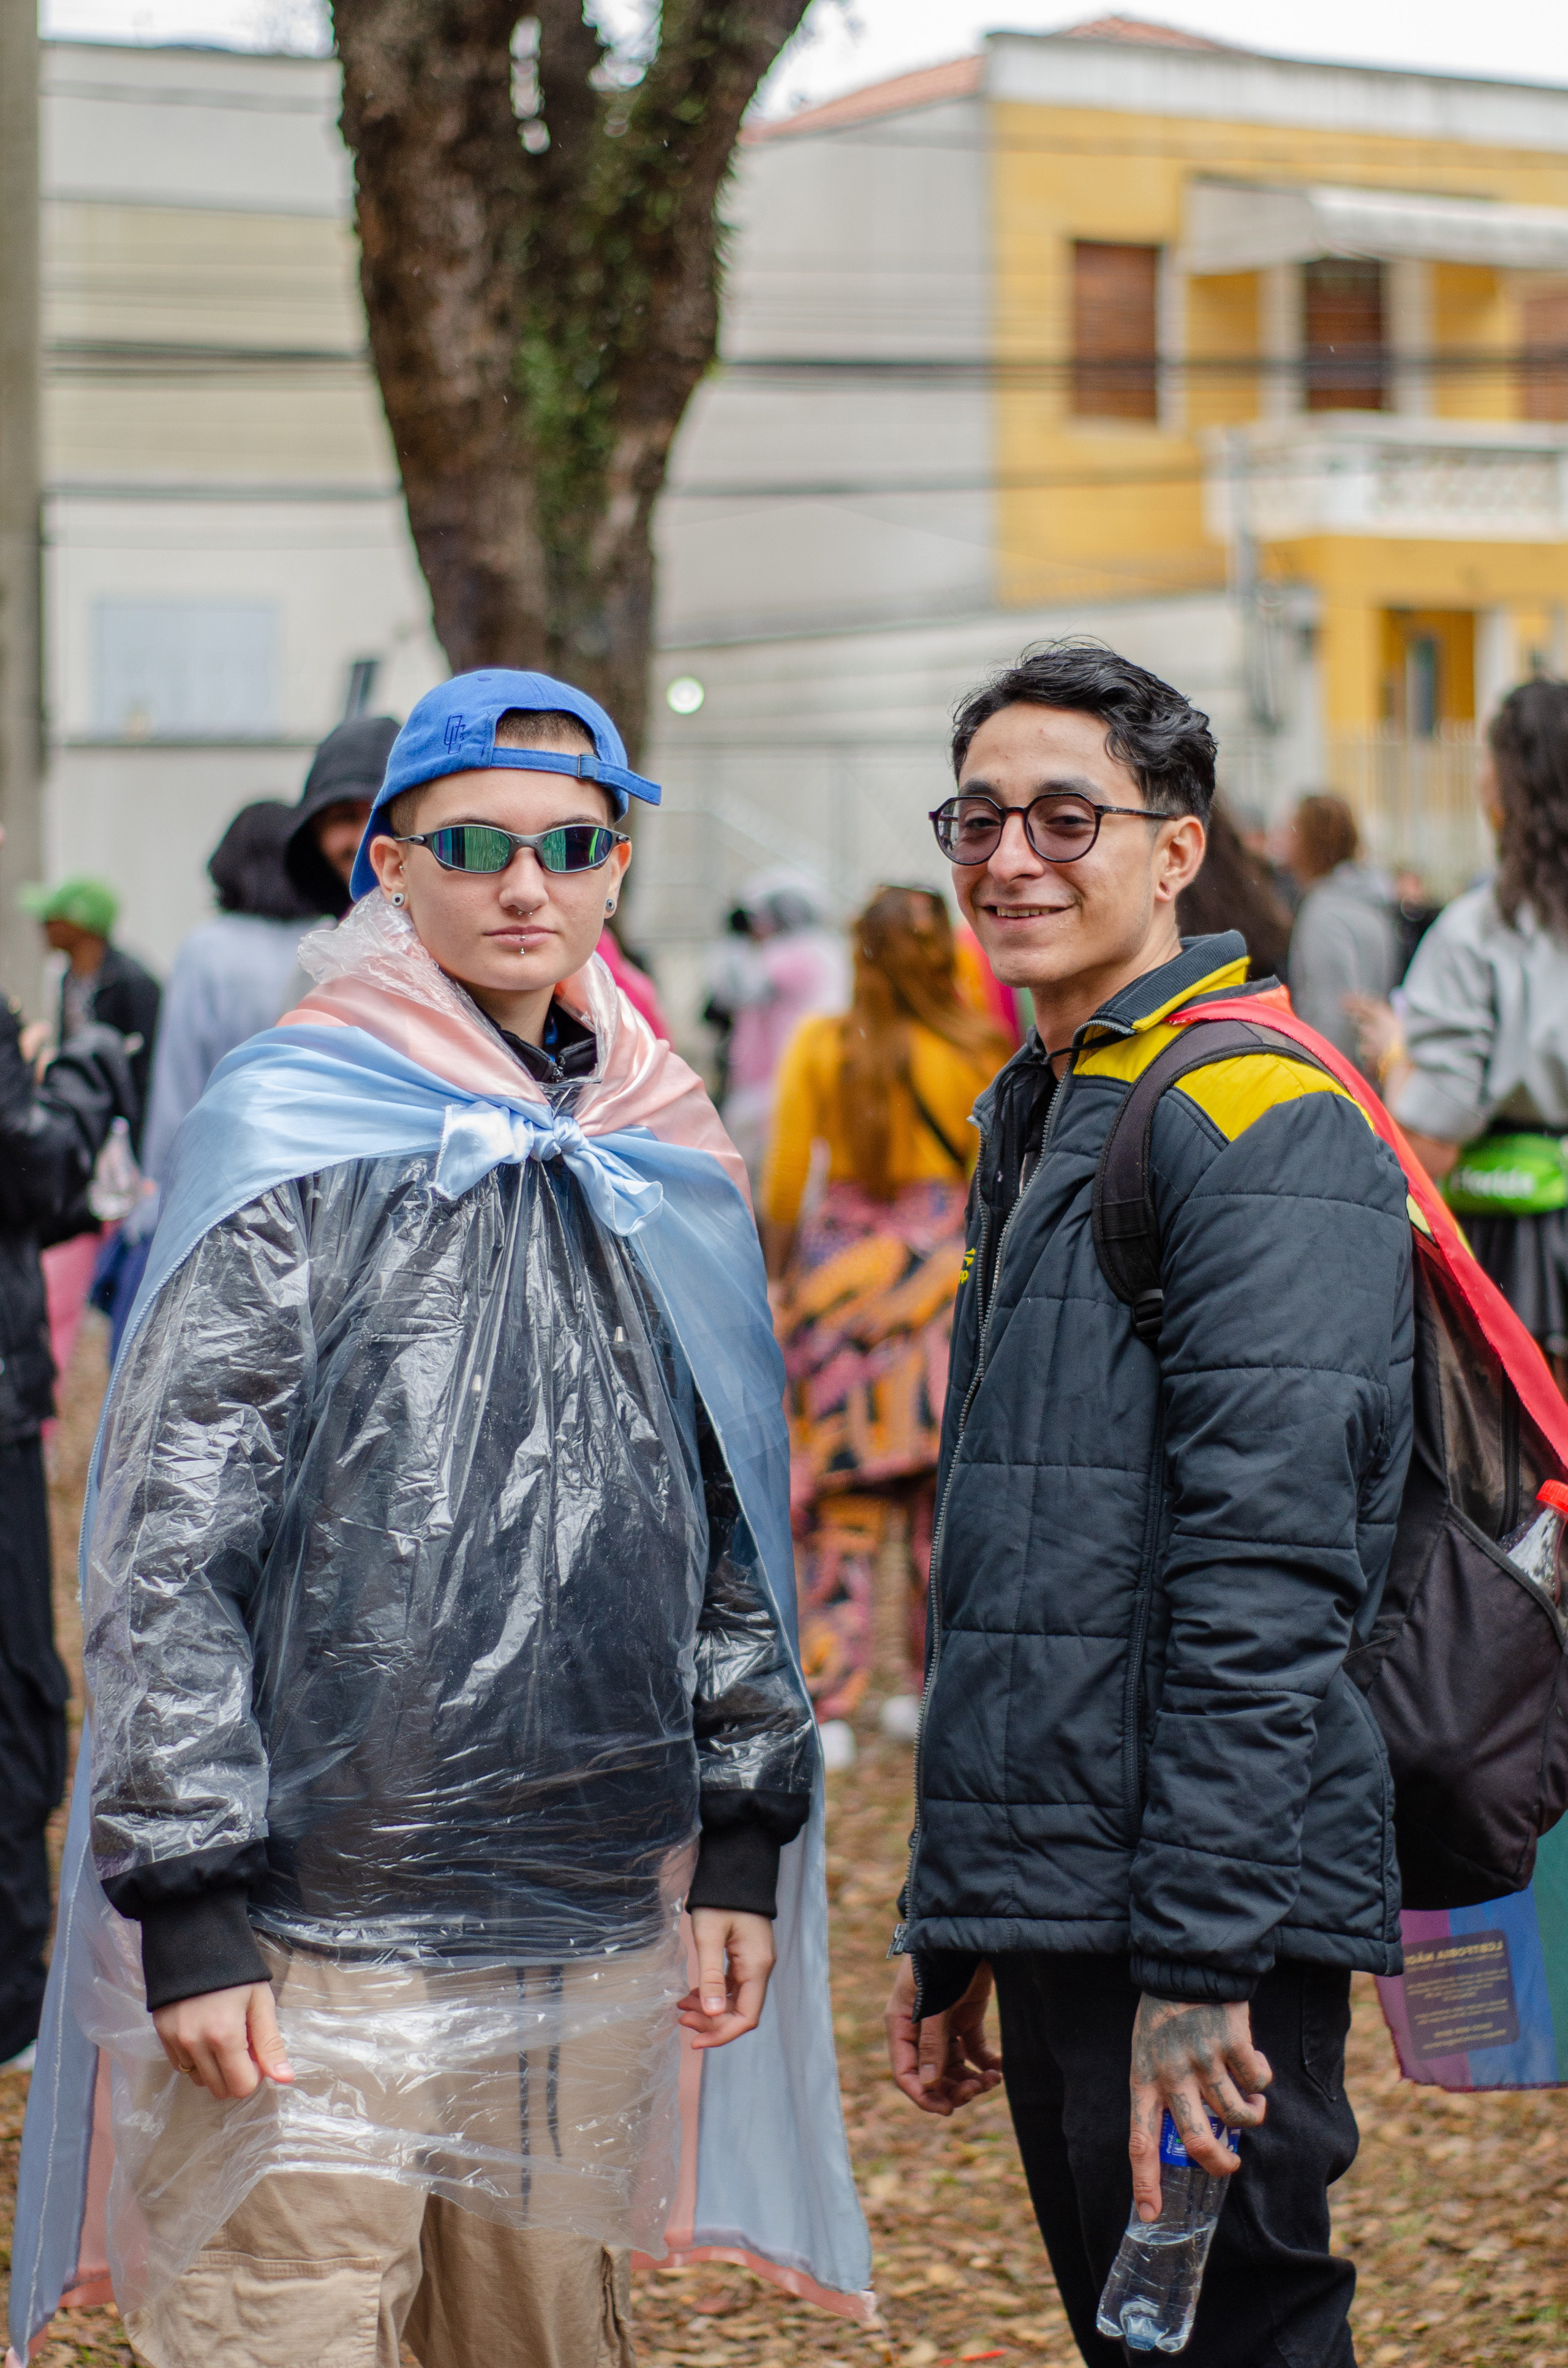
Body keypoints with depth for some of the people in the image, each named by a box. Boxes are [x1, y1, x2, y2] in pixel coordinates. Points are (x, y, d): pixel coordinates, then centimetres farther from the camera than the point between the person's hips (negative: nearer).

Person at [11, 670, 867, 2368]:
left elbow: (733, 1536, 18)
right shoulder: (286, 1144, -6)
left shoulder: (672, 1173, 11)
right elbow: (163, 1556, -9)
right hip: (312, 1937, -5)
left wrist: (744, 1839, 14)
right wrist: (188, 1907, -13)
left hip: (595, 1930, 5)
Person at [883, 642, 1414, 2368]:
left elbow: (1266, 1576, -20)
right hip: (1050, 1904, 9)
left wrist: (1201, 1961, -23)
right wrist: (947, 1927, 21)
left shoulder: (1259, 1120, -12)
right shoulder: (1032, 1122, 17)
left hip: (1202, 1916, -9)